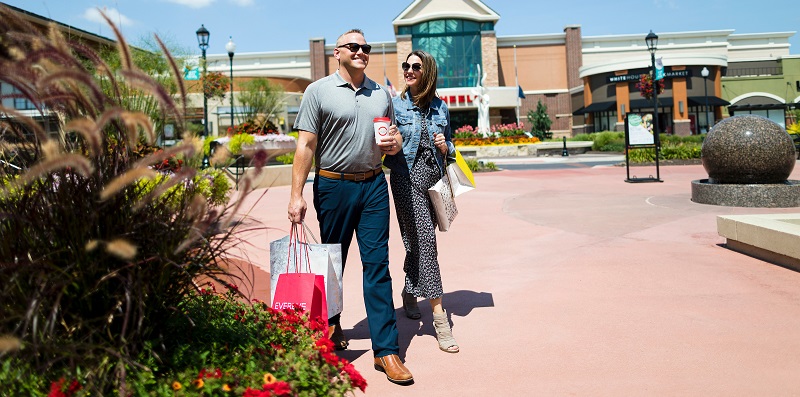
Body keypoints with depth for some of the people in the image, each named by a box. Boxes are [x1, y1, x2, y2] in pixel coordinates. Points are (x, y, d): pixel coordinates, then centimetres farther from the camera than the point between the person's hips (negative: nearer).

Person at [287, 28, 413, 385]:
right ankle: (330, 324, 33)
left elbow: (394, 133, 23)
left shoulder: (381, 94, 14)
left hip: (374, 185, 3)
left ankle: (386, 349, 0)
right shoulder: (319, 91, -1)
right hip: (333, 185, -3)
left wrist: (394, 143, -2)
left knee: (377, 264, -2)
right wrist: (296, 195, -12)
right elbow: (306, 145, -6)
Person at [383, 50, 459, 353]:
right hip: (407, 178, -4)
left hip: (433, 178, 4)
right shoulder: (395, 105, 2)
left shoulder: (441, 108, 11)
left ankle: (409, 295, 33)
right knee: (424, 241, -13)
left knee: (418, 242, 12)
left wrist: (445, 146, -4)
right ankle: (439, 315, -12)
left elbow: (449, 148, 18)